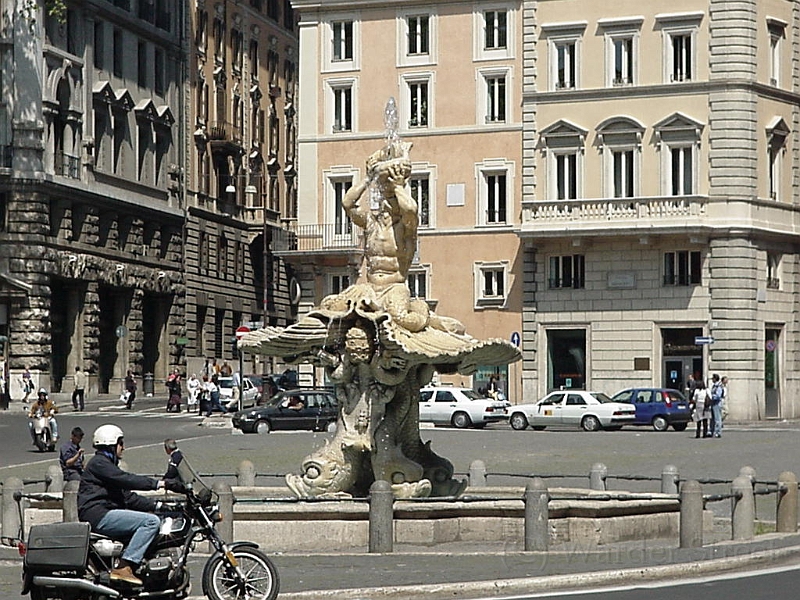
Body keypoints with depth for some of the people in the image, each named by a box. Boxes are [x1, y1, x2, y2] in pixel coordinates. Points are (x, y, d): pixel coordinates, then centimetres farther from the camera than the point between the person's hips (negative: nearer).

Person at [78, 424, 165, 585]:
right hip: (98, 515, -11)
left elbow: (127, 497, 23)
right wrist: (156, 484, -18)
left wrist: (156, 505, 13)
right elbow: (126, 479, -19)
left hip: (104, 514, 11)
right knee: (151, 521, -20)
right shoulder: (98, 463, -5)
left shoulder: (109, 465, 27)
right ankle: (124, 568, -27)